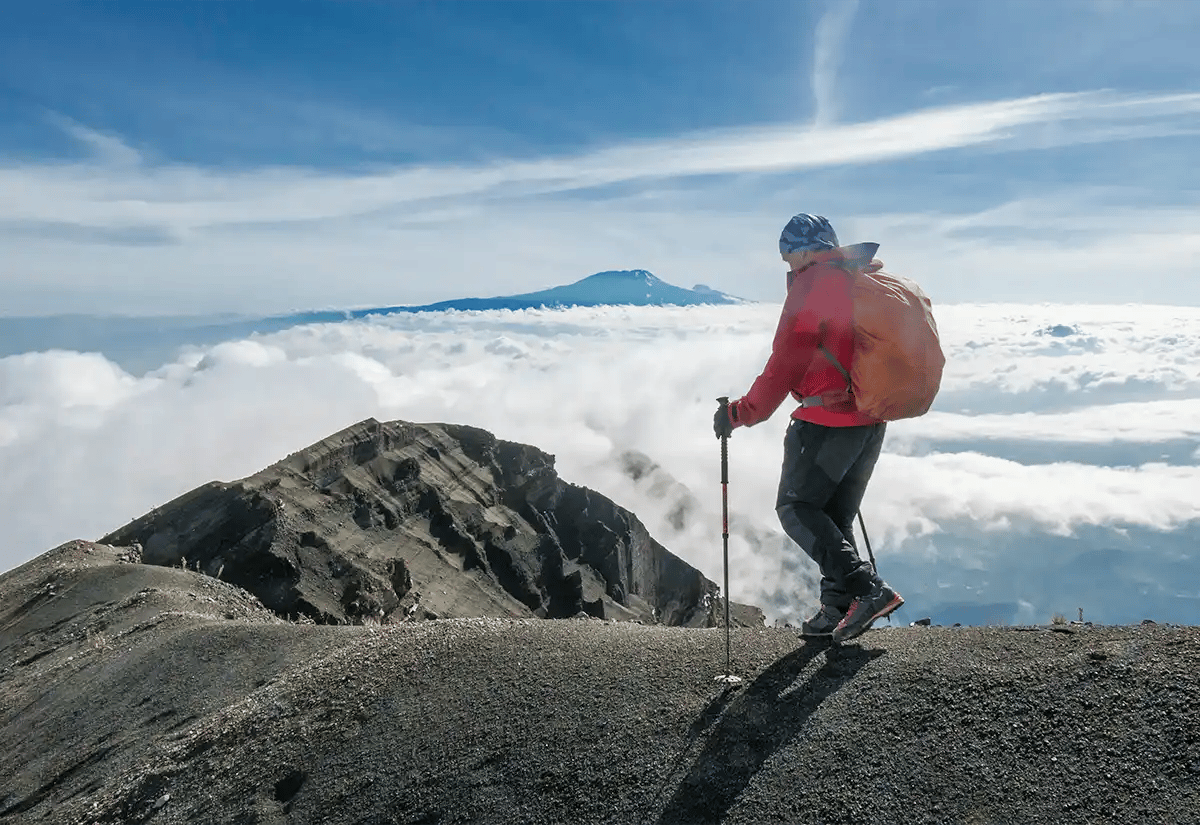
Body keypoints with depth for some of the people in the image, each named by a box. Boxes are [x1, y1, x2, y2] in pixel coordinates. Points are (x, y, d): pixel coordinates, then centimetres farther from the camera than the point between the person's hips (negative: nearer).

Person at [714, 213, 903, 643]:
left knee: (796, 507, 0)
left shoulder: (813, 283, -11)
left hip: (827, 419, -9)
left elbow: (785, 363, -16)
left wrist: (739, 413, -9)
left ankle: (867, 588, -10)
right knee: (837, 515, 16)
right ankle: (837, 608, 16)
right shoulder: (869, 280, 14)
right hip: (872, 418, 9)